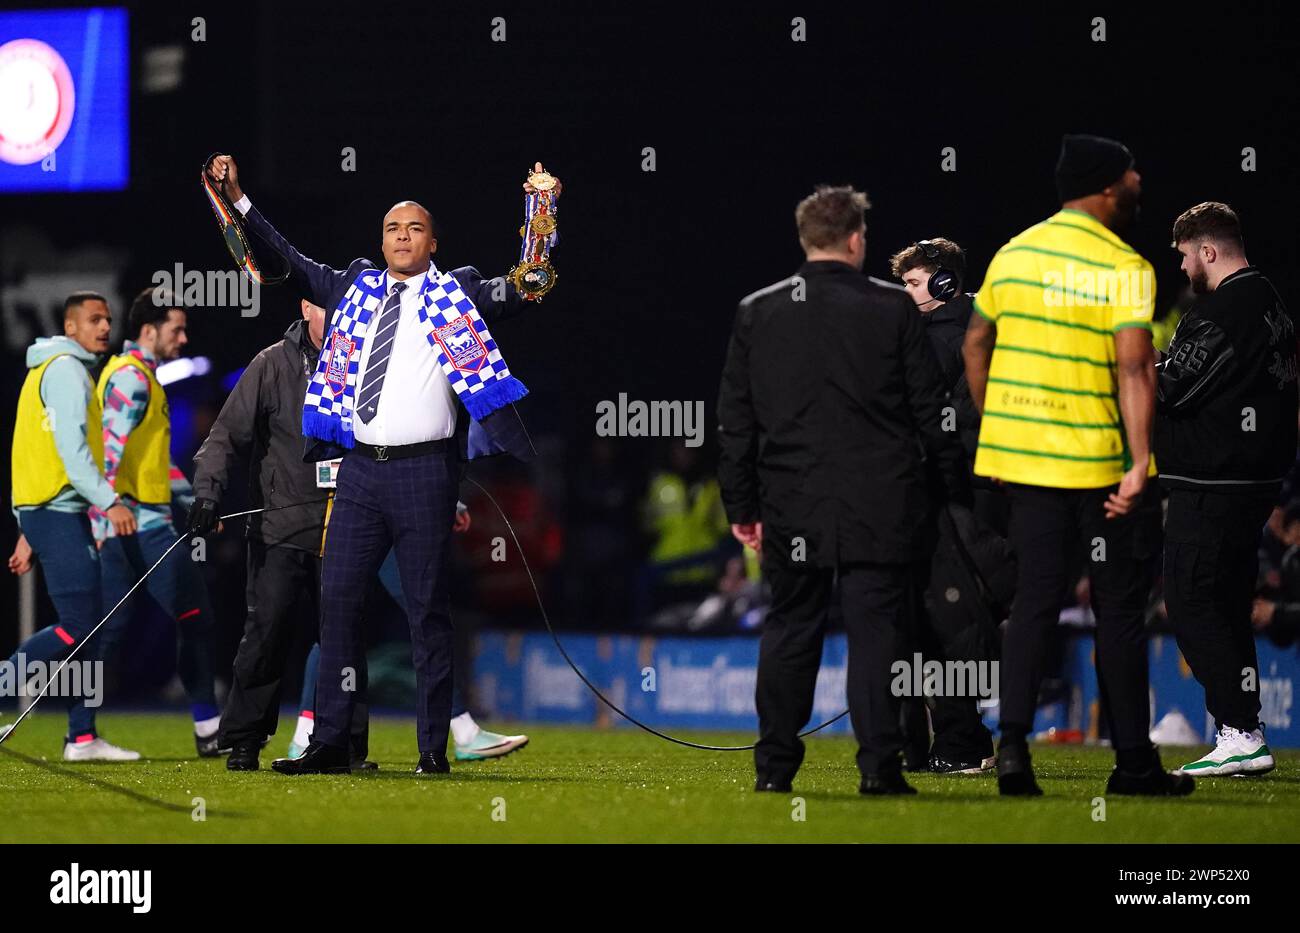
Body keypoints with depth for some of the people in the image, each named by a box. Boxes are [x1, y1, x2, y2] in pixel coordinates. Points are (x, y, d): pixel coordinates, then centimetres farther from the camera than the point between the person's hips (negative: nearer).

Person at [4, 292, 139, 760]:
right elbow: (71, 448, -19)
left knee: (86, 624, 7)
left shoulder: (51, 370, 23)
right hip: (59, 511, -10)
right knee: (80, 625, -13)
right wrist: (109, 501, -24)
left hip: (44, 511, 10)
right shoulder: (66, 370, -8)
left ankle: (82, 736, 6)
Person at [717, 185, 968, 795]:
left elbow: (736, 420, 7)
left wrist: (741, 504, 13)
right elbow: (932, 413, 0)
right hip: (880, 508, -2)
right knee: (876, 629, -1)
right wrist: (957, 488, 10)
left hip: (792, 507, 2)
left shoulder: (756, 314, 5)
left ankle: (775, 765, 11)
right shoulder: (894, 311, -3)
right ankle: (879, 764, -7)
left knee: (789, 629, 10)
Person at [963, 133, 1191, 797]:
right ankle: (1133, 762, 9)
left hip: (1019, 453, 5)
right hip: (1093, 460, -5)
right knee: (1118, 604, 5)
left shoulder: (1013, 255, 7)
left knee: (1035, 599, 8)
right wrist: (1140, 463, -20)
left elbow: (976, 345, 14)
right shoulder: (1123, 268, -10)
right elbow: (1134, 369, -18)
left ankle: (1013, 742, -6)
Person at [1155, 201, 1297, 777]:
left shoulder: (1220, 312, -16)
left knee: (1190, 601, -7)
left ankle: (1241, 733, -13)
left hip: (1212, 486, -10)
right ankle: (1243, 739, 14)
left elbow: (1170, 388, -16)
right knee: (1229, 608, 14)